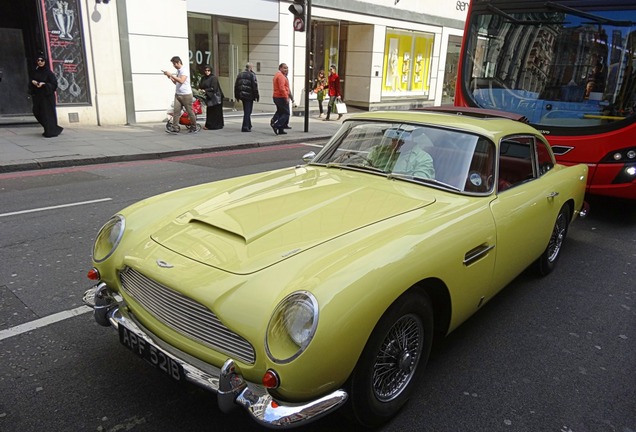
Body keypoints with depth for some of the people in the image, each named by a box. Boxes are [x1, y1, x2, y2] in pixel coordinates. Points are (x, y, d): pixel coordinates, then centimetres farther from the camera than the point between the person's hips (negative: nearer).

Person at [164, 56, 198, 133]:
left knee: (190, 112, 2)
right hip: (177, 94, 7)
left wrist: (171, 75, -24)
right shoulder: (178, 71, 13)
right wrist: (170, 77, 3)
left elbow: (181, 81, -26)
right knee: (176, 111, -3)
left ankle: (194, 128, 14)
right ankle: (175, 128, -5)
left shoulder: (184, 70, -11)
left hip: (186, 95, -7)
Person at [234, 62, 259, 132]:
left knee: (246, 111, 18)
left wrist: (237, 96, 19)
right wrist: (256, 95, -7)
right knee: (248, 111, -3)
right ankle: (245, 127, -6)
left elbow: (236, 86, 15)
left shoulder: (240, 74, 14)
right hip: (249, 96, -7)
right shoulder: (252, 75, -7)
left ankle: (248, 125, 27)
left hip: (242, 95, 7)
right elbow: (255, 86, -13)